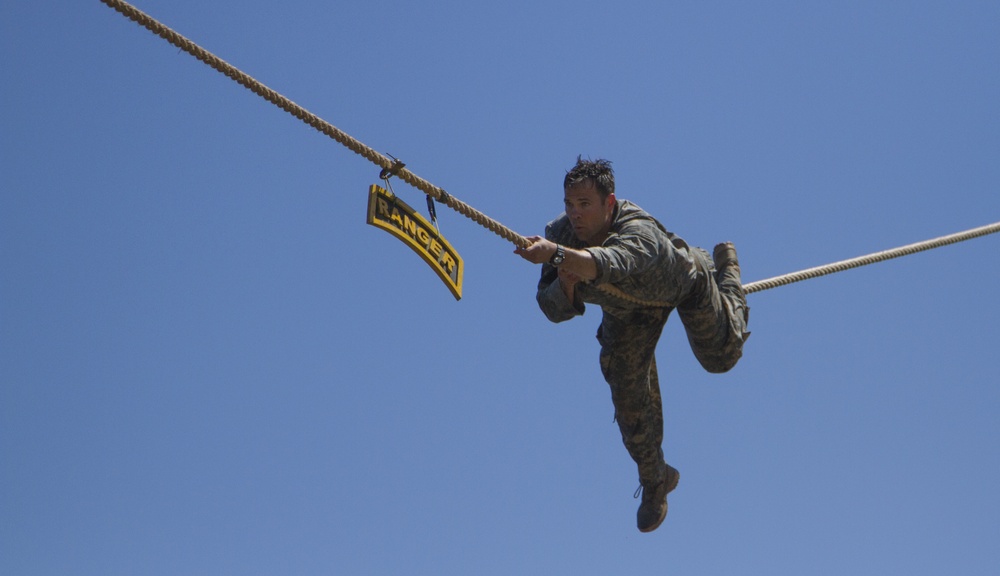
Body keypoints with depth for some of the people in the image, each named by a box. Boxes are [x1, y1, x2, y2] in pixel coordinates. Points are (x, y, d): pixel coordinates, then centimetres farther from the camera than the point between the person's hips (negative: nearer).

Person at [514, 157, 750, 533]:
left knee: (720, 357, 16)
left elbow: (611, 264, -74)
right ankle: (654, 481, 23)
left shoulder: (640, 233, -50)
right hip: (628, 302, 4)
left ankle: (726, 265, 44)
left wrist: (556, 253, -91)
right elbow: (554, 310, -27)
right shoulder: (559, 234, -33)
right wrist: (565, 283, -50)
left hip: (684, 281, -3)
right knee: (627, 389, -1)